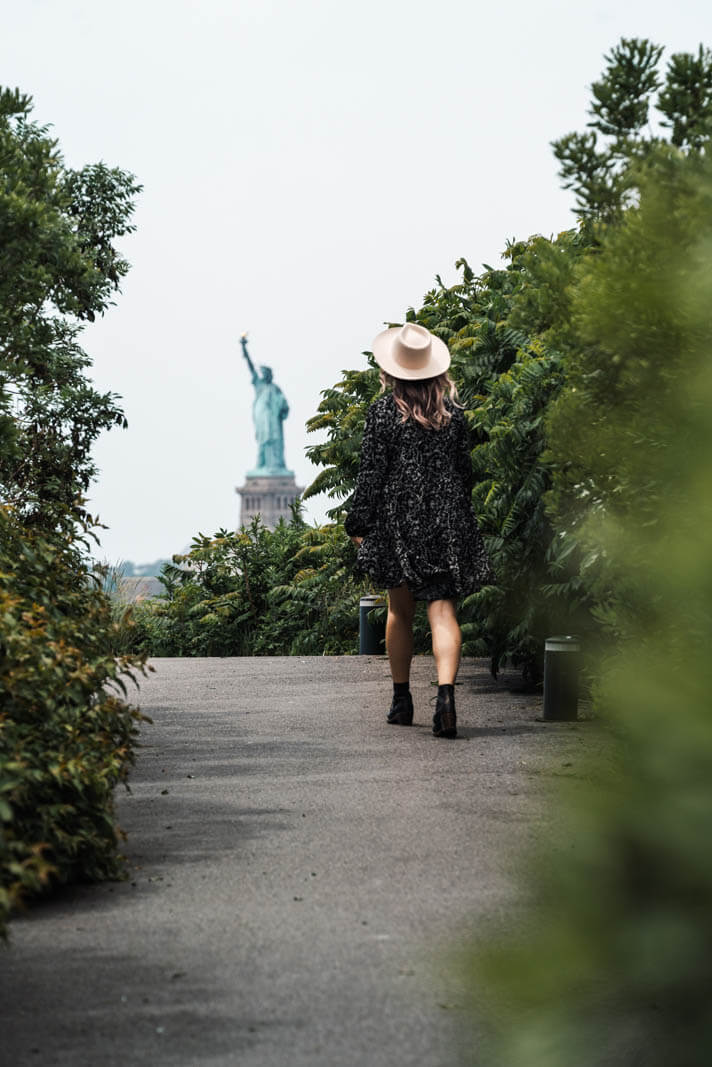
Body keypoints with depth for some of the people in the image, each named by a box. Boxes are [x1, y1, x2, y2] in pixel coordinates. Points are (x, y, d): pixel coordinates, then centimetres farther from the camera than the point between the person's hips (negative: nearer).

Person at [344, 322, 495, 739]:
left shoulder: (384, 410, -6)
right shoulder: (453, 409, 3)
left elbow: (372, 471, -6)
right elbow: (466, 469, 9)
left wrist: (359, 523, 1)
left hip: (398, 519, -1)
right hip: (447, 519, 1)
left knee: (400, 611, 14)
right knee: (443, 611, -4)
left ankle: (402, 699, 21)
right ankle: (446, 691, -23)